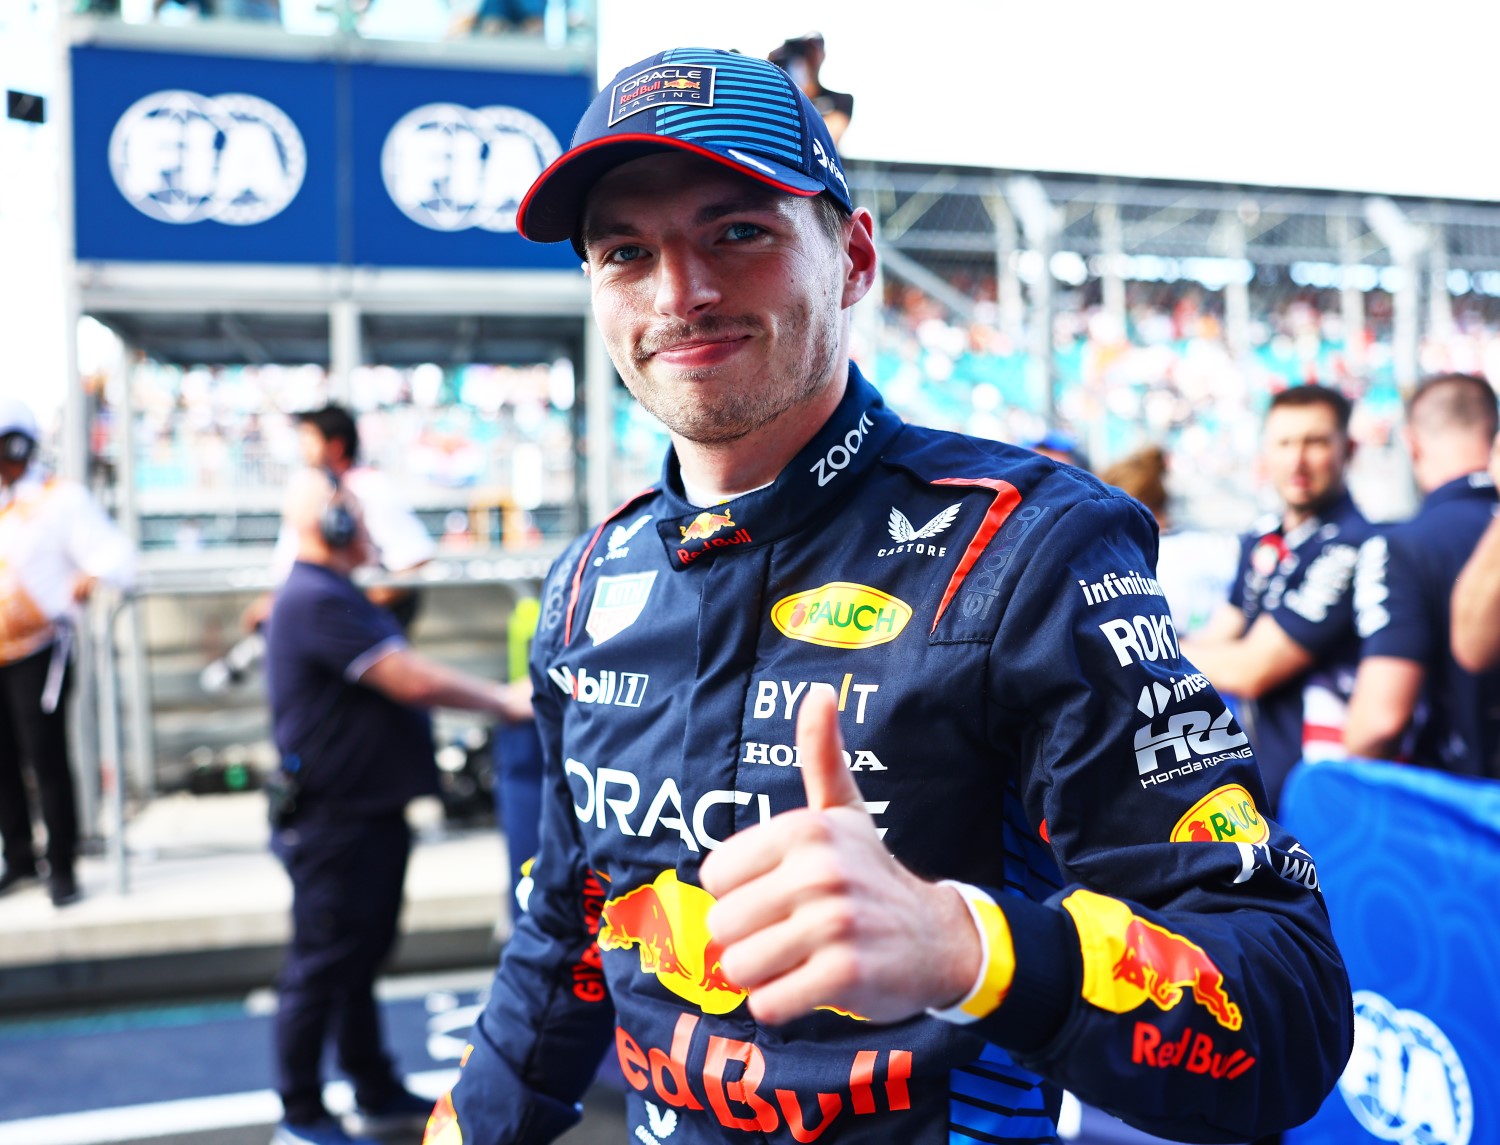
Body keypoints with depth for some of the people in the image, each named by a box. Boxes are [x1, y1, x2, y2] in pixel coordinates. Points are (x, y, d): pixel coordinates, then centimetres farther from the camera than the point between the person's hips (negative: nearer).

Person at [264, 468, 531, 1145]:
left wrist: (496, 700, 10)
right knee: (321, 967, 2)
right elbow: (412, 680, -24)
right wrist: (506, 701, -14)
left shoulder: (333, 597, 15)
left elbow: (398, 682, 17)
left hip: (368, 815, 11)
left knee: (358, 960, 18)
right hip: (333, 823, -10)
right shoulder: (315, 600, -21)